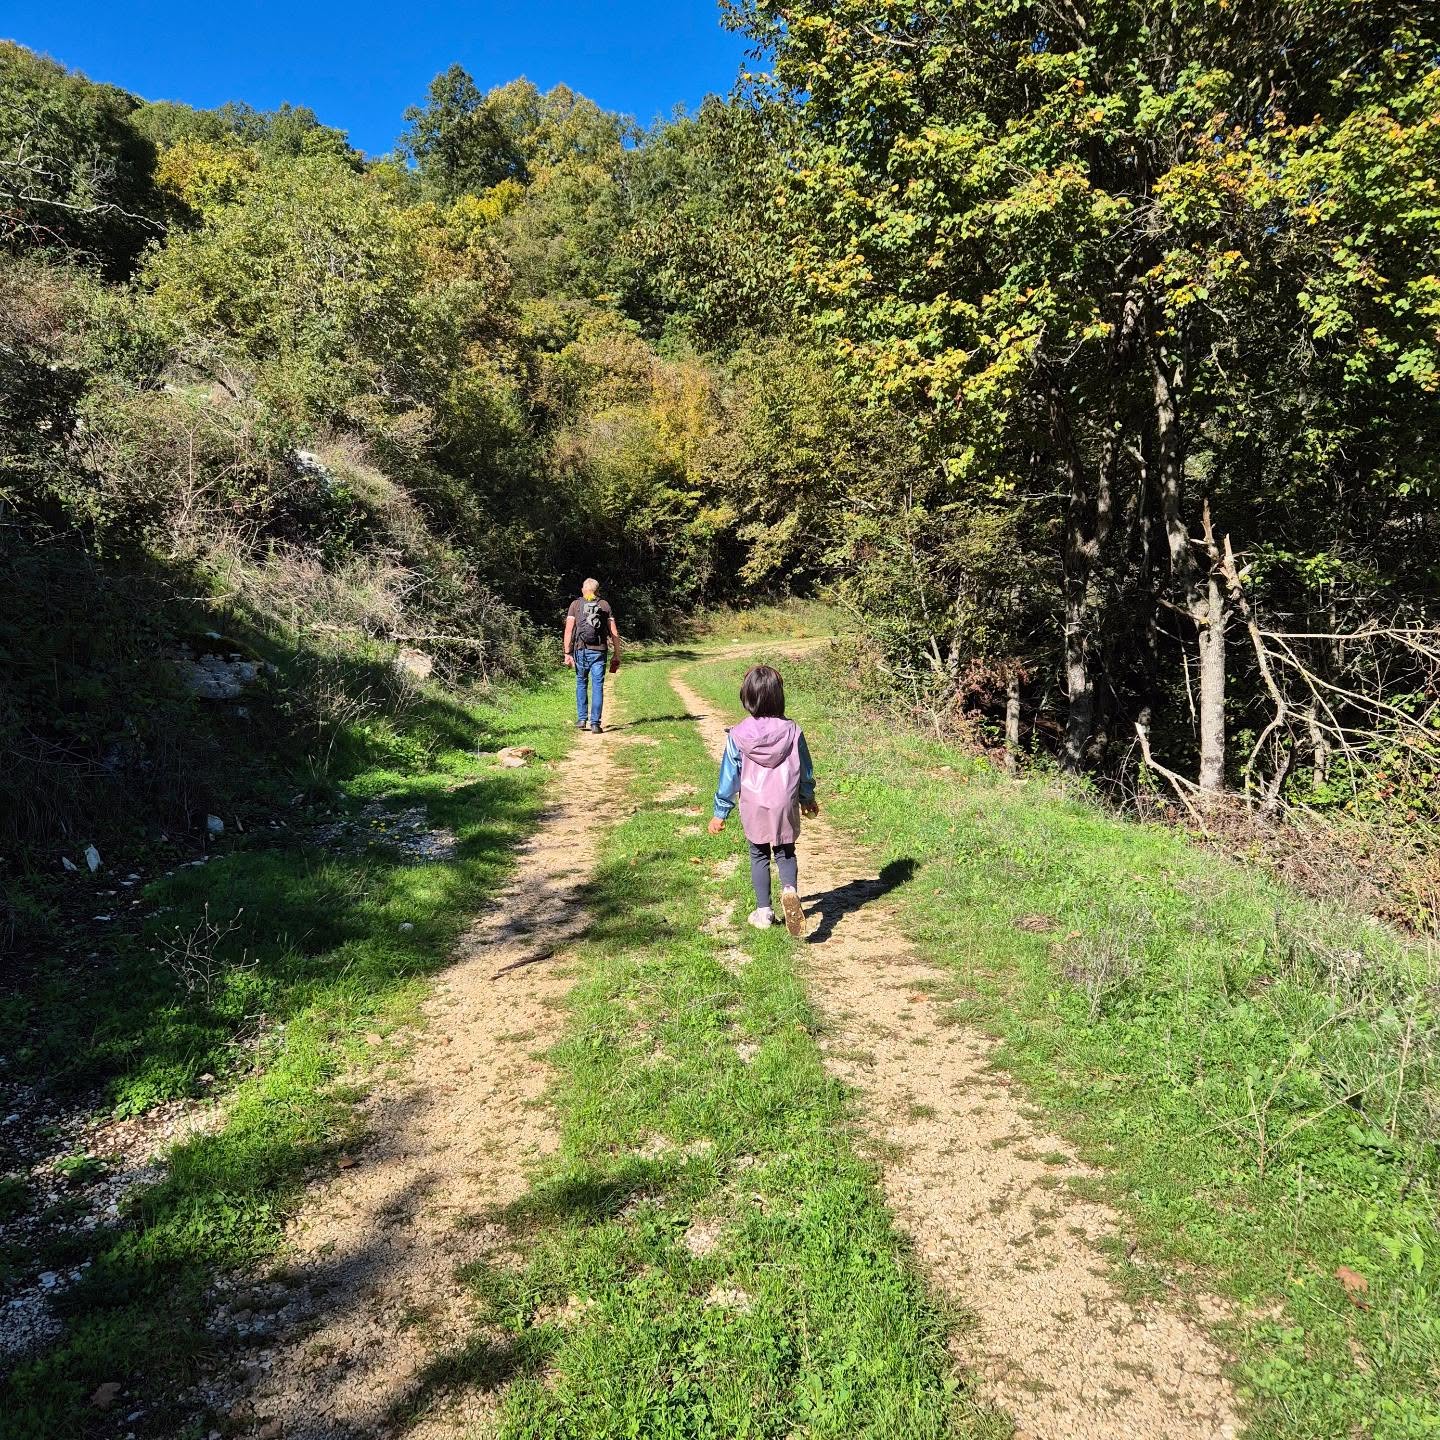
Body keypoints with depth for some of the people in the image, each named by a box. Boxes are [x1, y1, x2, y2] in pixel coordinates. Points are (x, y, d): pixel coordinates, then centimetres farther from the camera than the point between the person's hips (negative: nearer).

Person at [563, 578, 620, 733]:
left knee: (581, 683, 17)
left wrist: (567, 653, -2)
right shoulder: (605, 605, 10)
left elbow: (568, 630, -2)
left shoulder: (575, 604, 7)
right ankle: (595, 723, 0)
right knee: (597, 686, 2)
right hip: (599, 651, 0)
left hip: (581, 650, 0)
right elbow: (614, 632, 5)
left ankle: (581, 719, 16)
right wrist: (617, 655, 8)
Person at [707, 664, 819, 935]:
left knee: (759, 855, 17)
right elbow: (805, 770, 4)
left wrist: (720, 812, 5)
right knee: (785, 853, 16)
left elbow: (729, 776, -5)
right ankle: (790, 890, -12)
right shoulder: (792, 731, -8)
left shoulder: (738, 735, -11)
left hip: (753, 807, 0)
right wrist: (808, 798, 22)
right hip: (785, 804, 1)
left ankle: (763, 911, 19)